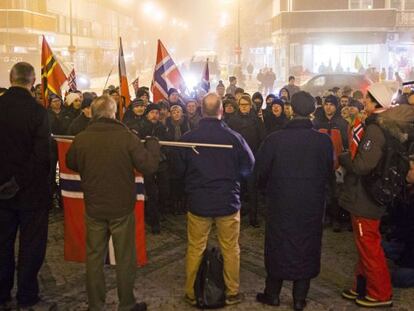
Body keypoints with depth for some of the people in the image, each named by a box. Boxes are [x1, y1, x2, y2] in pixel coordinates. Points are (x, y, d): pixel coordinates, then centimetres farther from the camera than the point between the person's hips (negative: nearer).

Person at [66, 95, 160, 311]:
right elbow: (149, 166, -14)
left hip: (93, 208, 3)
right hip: (122, 208, -2)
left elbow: (70, 164, 12)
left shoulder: (81, 138, -7)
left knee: (94, 257, 14)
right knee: (125, 259, 11)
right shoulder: (126, 136, -16)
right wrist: (152, 143, 3)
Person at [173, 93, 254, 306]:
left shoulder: (187, 138, -13)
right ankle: (232, 292, 25)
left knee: (195, 250, 13)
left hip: (198, 202, 1)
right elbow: (249, 168, -1)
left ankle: (191, 293, 24)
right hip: (228, 202, 0)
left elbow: (179, 171, 0)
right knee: (230, 249, 14)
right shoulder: (234, 138, -15)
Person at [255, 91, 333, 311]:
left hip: (281, 204, -1)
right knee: (306, 247, 13)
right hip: (312, 206, 1)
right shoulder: (324, 141, -12)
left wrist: (269, 189, 14)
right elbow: (328, 172, 1)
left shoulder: (274, 139, -16)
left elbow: (260, 171, -6)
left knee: (278, 245, 14)